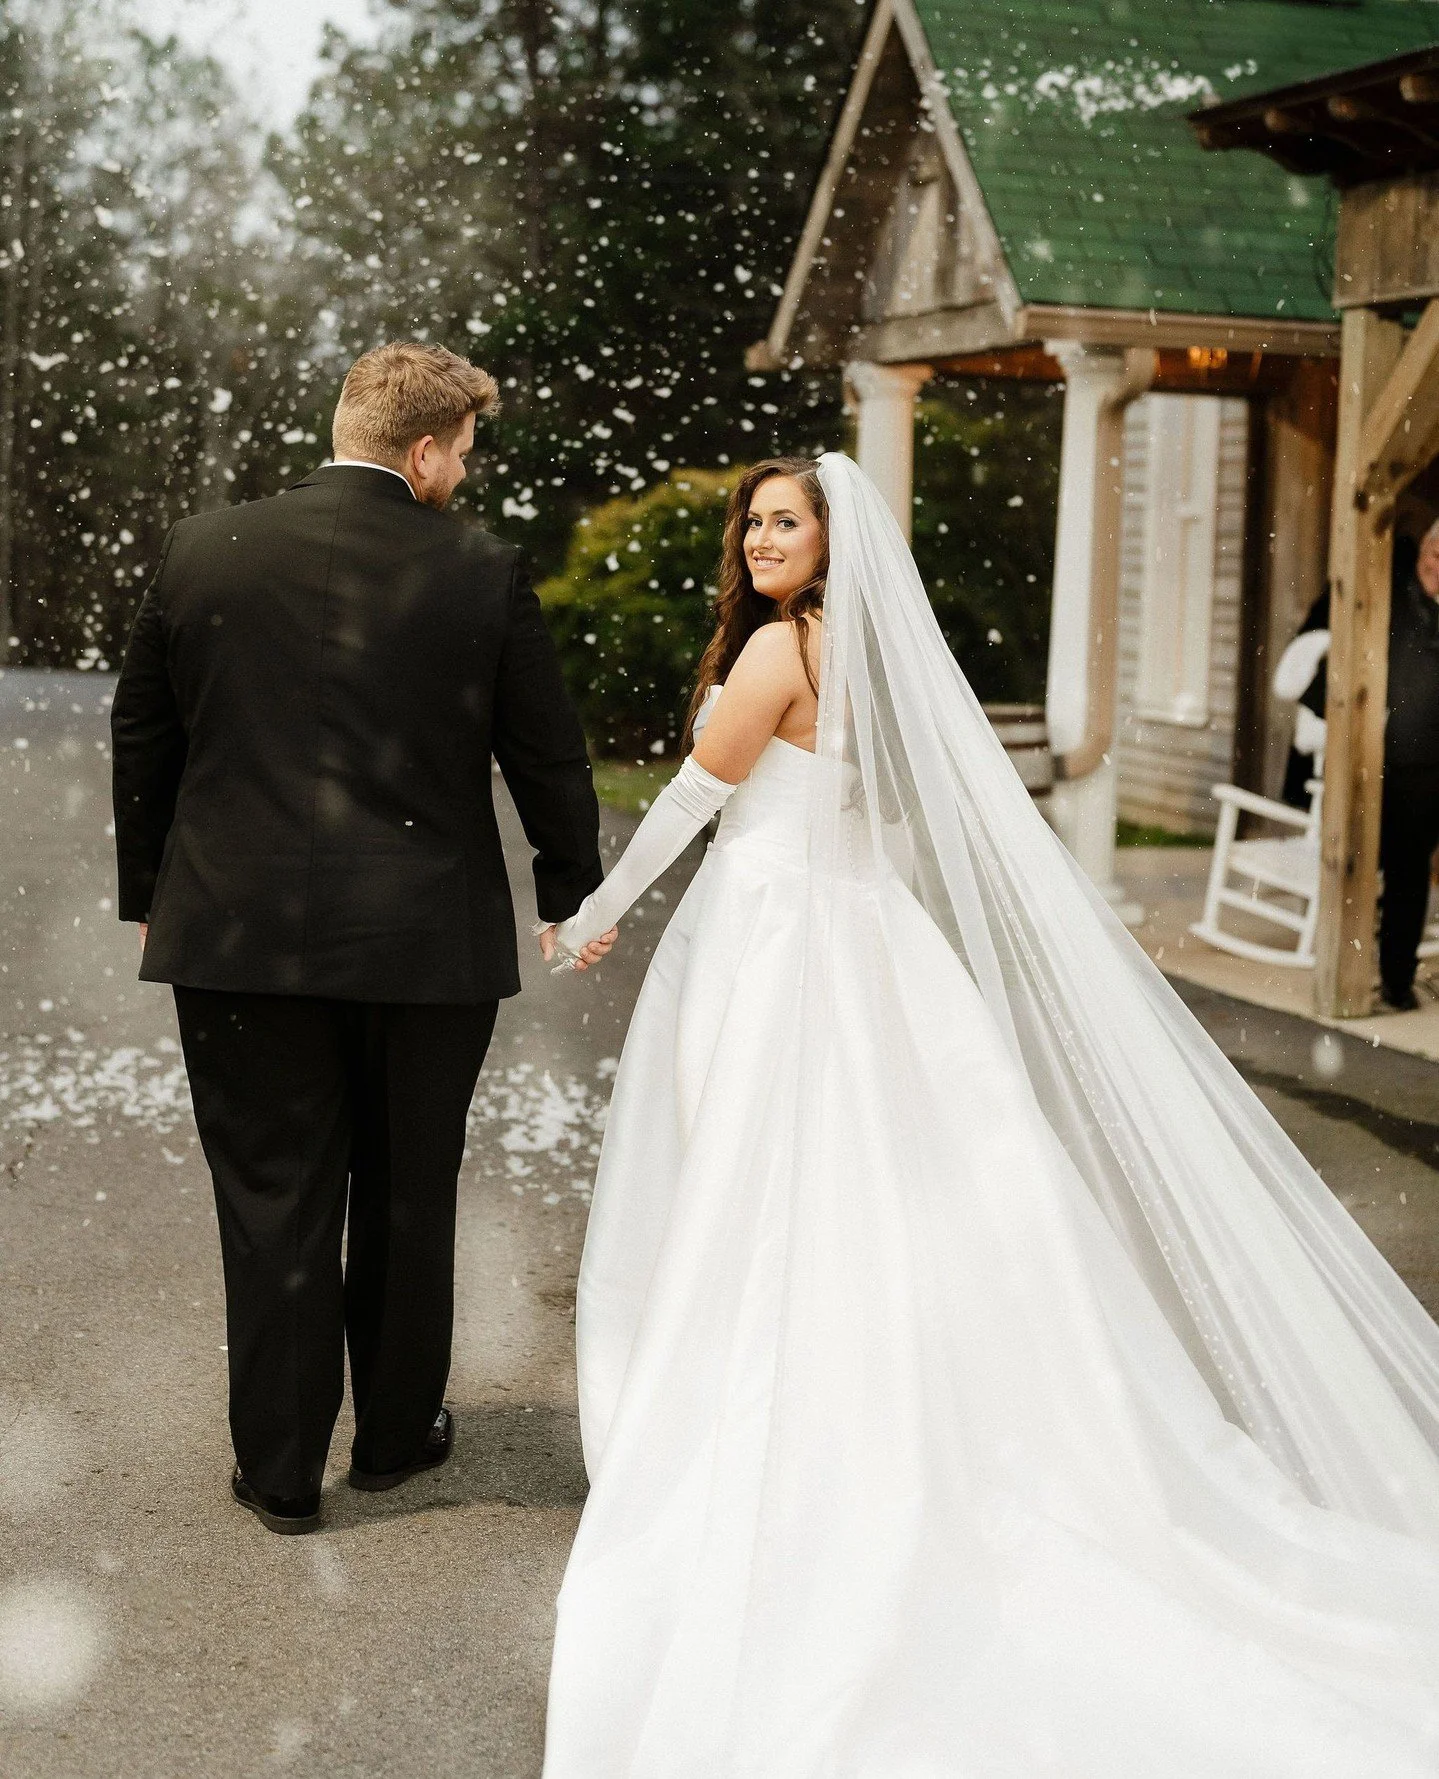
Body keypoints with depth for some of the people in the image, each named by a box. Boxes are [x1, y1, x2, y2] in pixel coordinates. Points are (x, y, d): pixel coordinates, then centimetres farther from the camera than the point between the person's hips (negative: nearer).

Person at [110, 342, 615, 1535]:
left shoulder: (204, 553, -1)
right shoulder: (481, 573, -6)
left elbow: (142, 739, 7)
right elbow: (548, 755, 2)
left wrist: (149, 895, 19)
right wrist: (574, 895, 17)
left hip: (241, 938, 1)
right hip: (427, 941, 0)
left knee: (275, 1200, 9)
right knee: (408, 1197, 16)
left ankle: (281, 1467, 17)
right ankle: (398, 1431, 30)